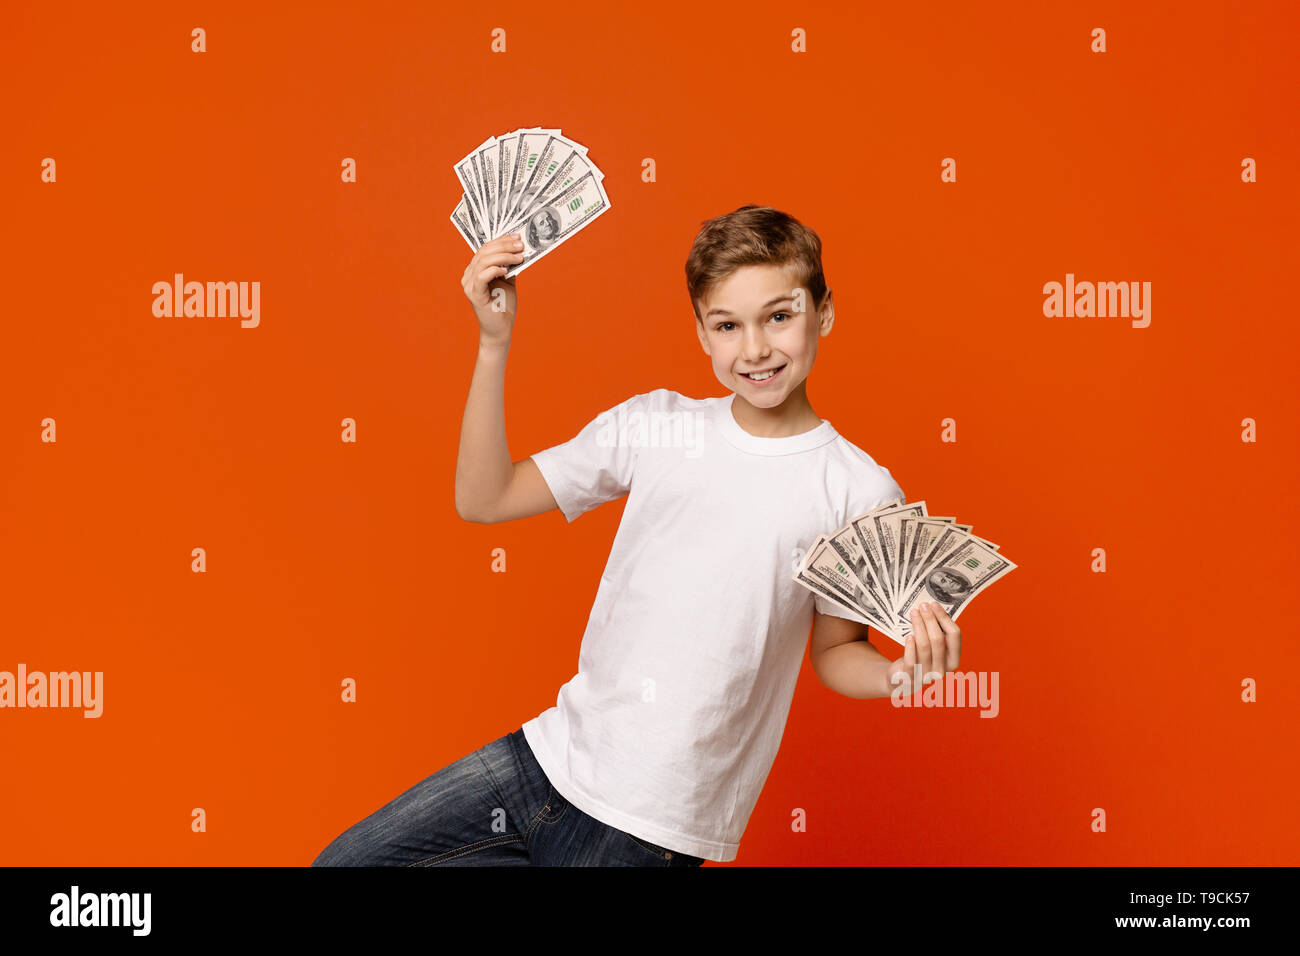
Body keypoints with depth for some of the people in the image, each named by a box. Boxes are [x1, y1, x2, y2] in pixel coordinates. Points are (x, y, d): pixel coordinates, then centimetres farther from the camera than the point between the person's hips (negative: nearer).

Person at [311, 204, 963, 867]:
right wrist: (494, 343, -7)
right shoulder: (653, 424, 0)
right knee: (345, 859, 7)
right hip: (557, 752, 4)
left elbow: (835, 652, 3)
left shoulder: (861, 492, -8)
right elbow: (483, 500, 1)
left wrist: (900, 672, -19)